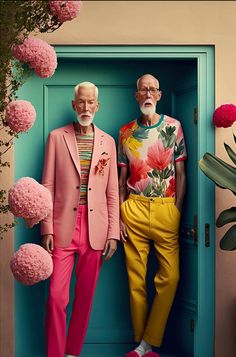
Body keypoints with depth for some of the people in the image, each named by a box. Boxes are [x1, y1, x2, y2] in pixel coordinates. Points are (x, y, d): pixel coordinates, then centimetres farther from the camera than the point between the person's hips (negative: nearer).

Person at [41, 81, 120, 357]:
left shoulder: (107, 142, 10)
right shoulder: (57, 137, 5)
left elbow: (112, 192, 8)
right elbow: (48, 186, 2)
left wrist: (113, 232, 3)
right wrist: (47, 229, -5)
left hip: (95, 228, 2)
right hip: (63, 226, -2)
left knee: (85, 295, 10)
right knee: (56, 296, -5)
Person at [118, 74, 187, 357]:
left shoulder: (174, 127, 7)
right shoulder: (125, 132, 12)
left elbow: (180, 174, 5)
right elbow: (121, 179, 13)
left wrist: (177, 212, -4)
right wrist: (119, 216, 3)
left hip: (166, 209, -1)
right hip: (133, 209, 2)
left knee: (170, 276, -9)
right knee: (136, 279, 3)